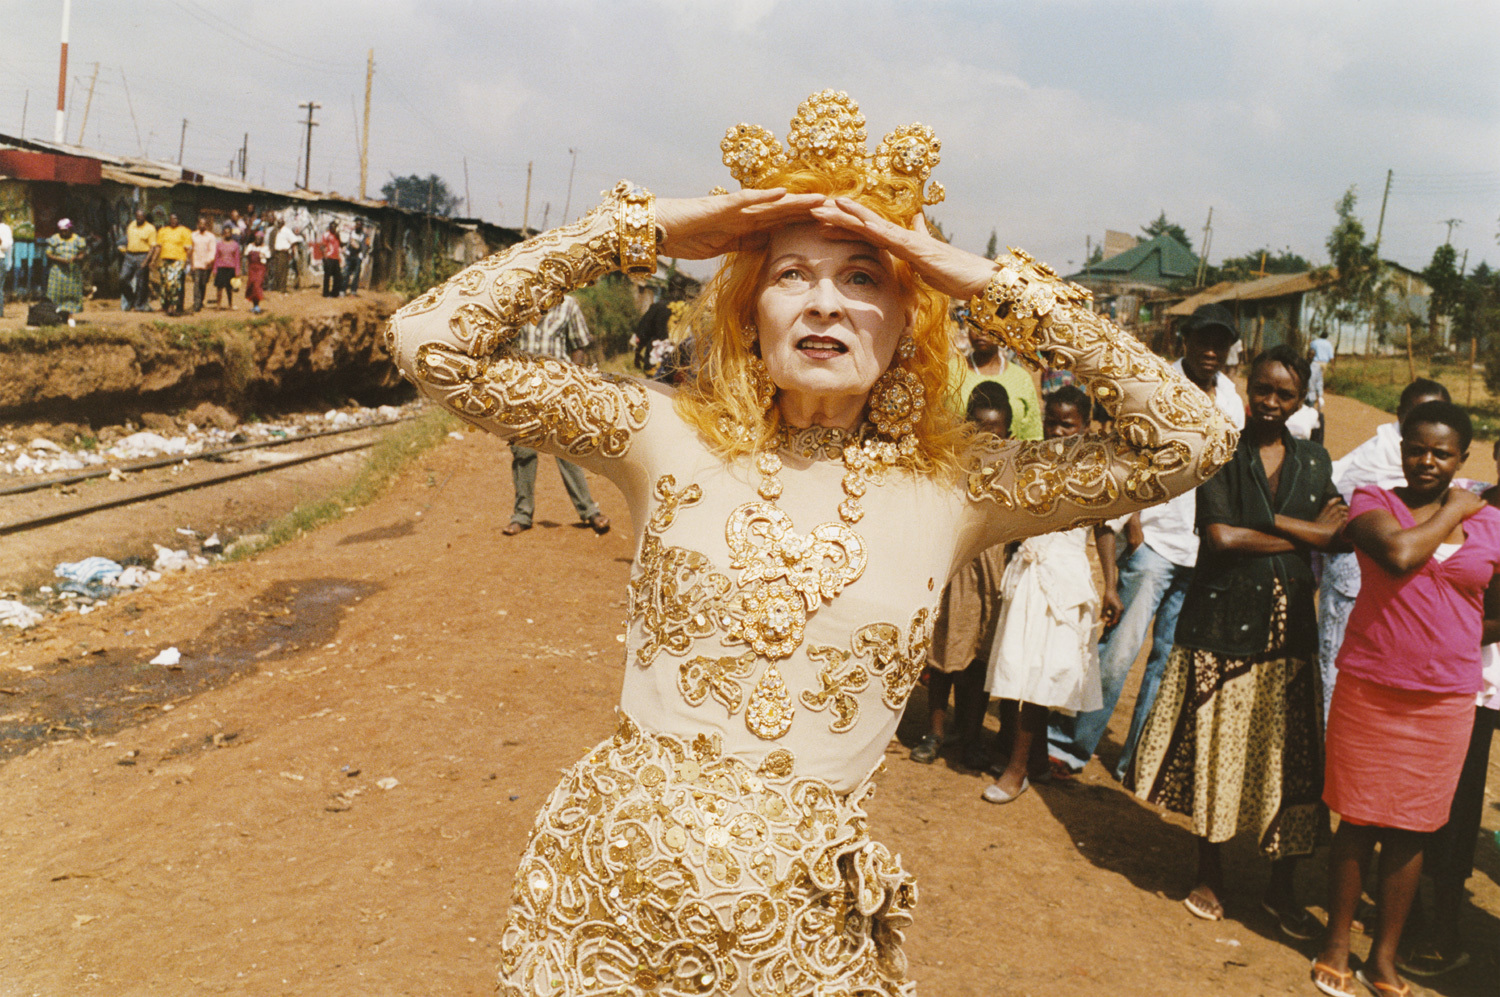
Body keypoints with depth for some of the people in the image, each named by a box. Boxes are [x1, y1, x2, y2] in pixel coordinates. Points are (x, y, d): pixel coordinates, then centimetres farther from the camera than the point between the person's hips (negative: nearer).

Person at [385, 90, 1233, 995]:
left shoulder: (953, 486, -3)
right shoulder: (669, 437, -4)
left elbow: (1196, 438, -7)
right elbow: (431, 340, -8)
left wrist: (996, 286, -10)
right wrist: (647, 227, -11)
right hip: (607, 886, 0)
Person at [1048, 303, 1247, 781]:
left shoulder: (1231, 398, 13)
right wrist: (1133, 525, -13)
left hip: (1205, 550, 5)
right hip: (1155, 541, -5)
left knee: (1172, 658, 8)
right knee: (1121, 647, -9)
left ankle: (1137, 757, 18)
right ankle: (1072, 741, 5)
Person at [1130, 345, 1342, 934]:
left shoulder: (1314, 462, 10)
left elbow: (1334, 537, 1)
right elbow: (1219, 536, -15)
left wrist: (1267, 522, -13)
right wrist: (1303, 532, -8)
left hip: (1287, 625, 3)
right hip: (1222, 618, -3)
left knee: (1289, 756, 5)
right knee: (1215, 747, 5)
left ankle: (1281, 887, 20)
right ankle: (1210, 875, 24)